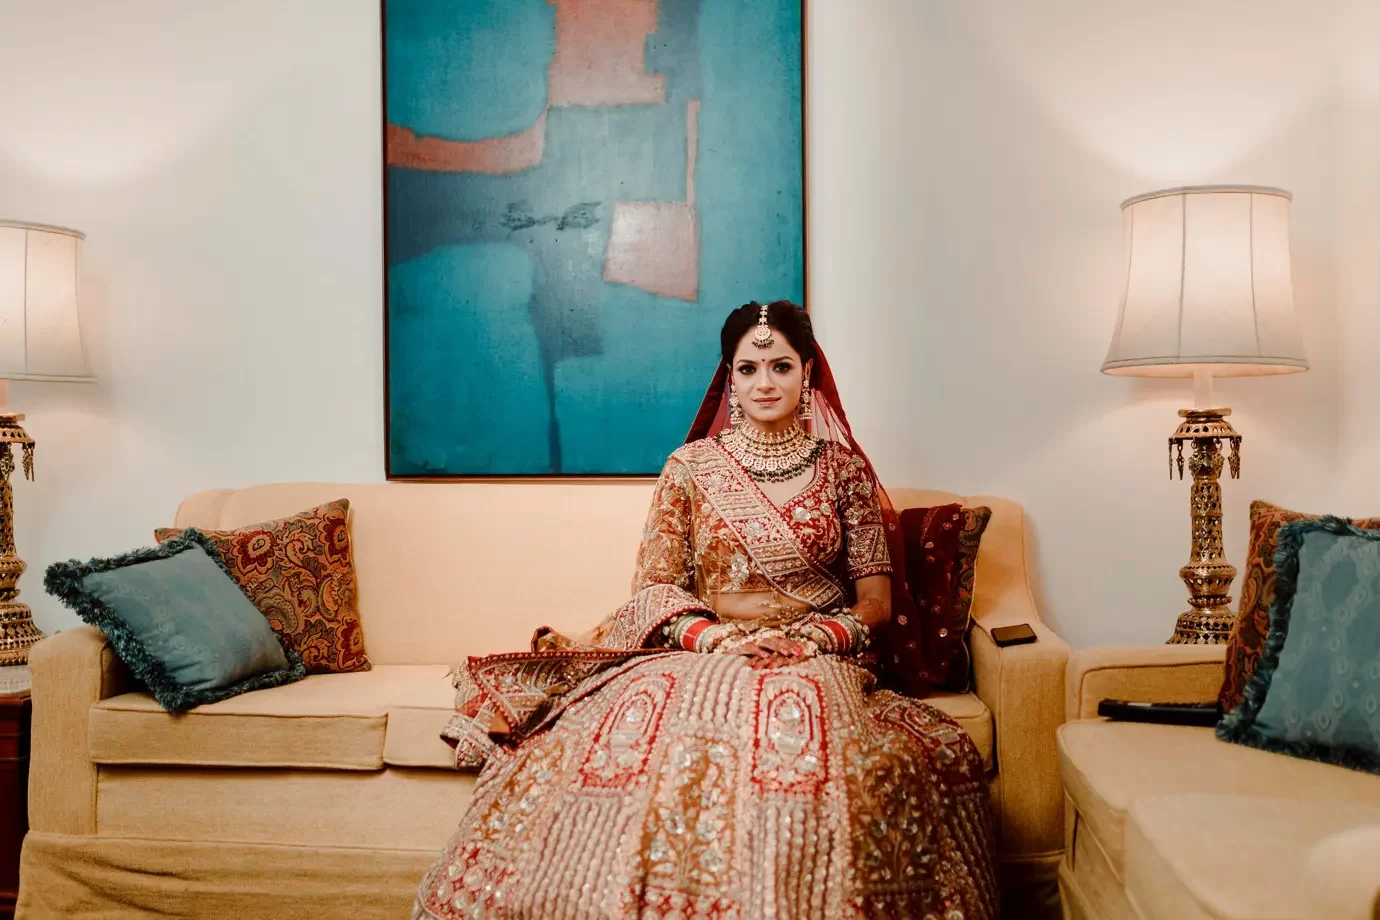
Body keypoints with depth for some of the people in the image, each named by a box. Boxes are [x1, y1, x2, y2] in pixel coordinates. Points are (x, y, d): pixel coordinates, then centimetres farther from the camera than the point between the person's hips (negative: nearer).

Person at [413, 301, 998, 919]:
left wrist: (810, 639, -11)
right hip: (695, 652, 1)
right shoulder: (691, 466, 10)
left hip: (815, 656, 0)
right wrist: (714, 637, -13)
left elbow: (876, 600, 8)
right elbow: (654, 586, 6)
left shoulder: (844, 467, 10)